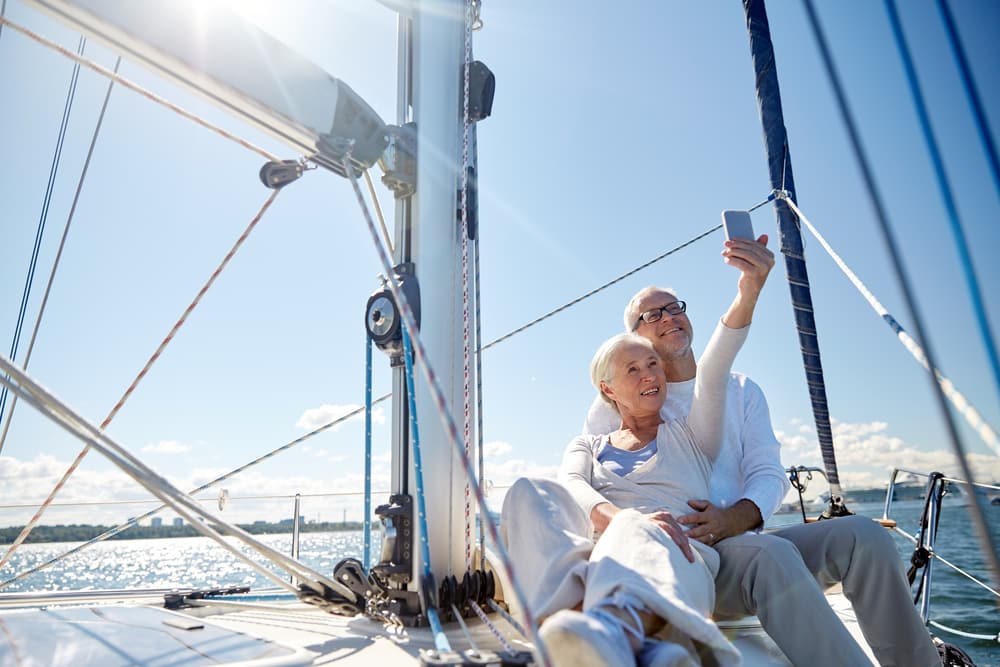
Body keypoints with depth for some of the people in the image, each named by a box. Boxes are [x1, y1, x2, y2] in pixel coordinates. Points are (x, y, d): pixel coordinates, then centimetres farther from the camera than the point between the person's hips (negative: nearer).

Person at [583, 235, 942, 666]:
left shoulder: (740, 391, 17)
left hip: (743, 539, 5)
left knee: (862, 535, -19)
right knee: (772, 554, -35)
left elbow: (768, 473, 6)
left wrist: (734, 518, -17)